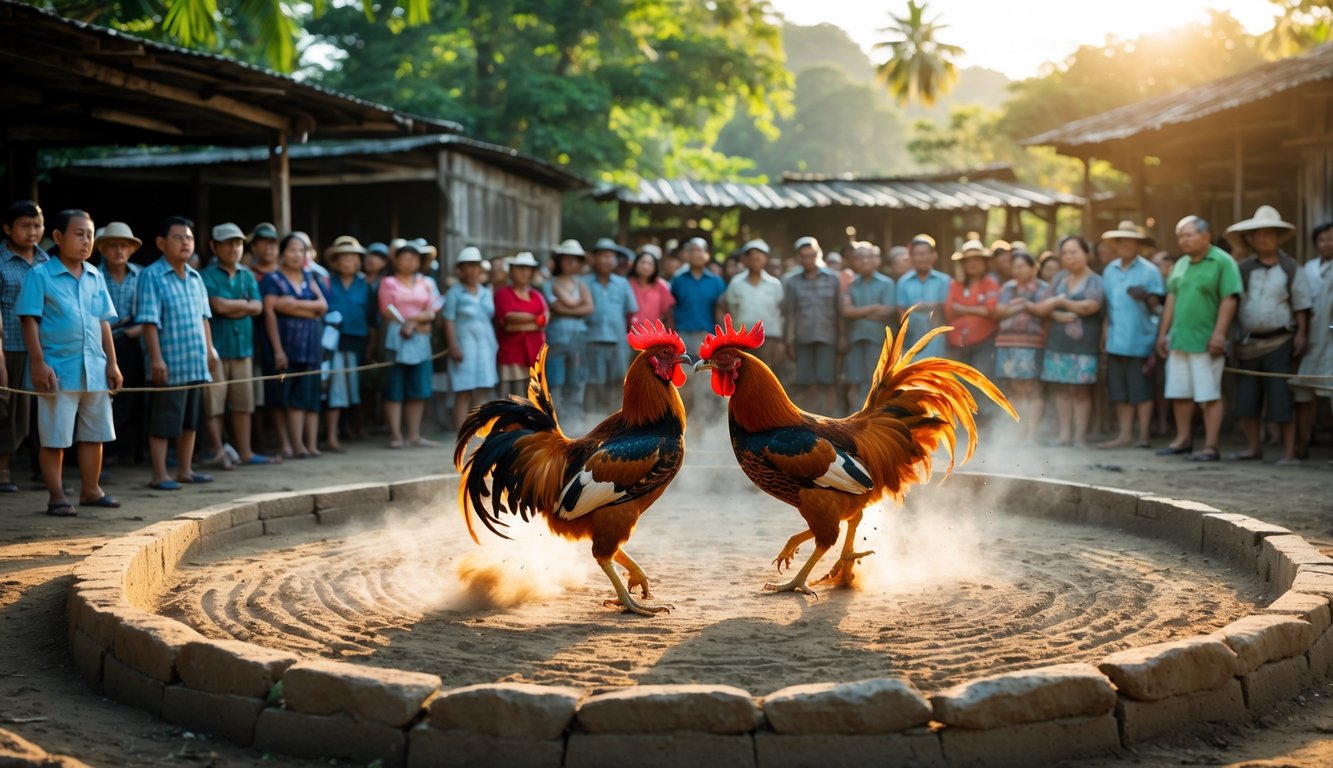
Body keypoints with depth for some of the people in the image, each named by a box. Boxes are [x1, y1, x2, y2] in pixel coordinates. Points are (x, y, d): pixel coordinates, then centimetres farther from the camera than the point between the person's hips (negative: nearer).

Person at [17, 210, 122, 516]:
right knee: (55, 437, 1)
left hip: (94, 369, 6)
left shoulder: (95, 277, 10)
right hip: (58, 370, -5)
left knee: (95, 433, 12)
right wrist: (39, 363, -14)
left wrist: (112, 362, 10)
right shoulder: (40, 276, -6)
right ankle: (57, 496, 9)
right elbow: (30, 321, -8)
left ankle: (90, 490, 23)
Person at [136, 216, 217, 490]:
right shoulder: (152, 276, -8)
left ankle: (185, 470, 23)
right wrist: (156, 357, -18)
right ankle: (159, 475, 4)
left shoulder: (195, 277, 14)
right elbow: (149, 320, -13)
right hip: (169, 363, -7)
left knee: (190, 419, 13)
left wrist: (209, 348, 14)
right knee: (163, 421, -2)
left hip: (196, 362, 7)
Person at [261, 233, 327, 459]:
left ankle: (311, 445, 2)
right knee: (290, 396, -6)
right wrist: (277, 349, -15)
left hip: (311, 342, 5)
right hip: (287, 341, -5)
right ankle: (296, 445, -5)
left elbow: (323, 305, 5)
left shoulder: (308, 277, 16)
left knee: (311, 395, 1)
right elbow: (270, 313, -7)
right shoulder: (273, 279, 1)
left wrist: (296, 305, -10)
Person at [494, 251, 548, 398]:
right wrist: (536, 318, -5)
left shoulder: (537, 296, 16)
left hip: (534, 354, 5)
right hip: (511, 353, -5)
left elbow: (544, 321, 1)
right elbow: (509, 319, -14)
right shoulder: (502, 294, 0)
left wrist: (519, 324, -11)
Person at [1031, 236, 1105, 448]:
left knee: (1080, 390, -4)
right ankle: (1063, 434, 6)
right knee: (1062, 389, 3)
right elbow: (1044, 306, 6)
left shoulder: (1095, 281, 1)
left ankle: (1079, 435, -2)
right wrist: (1059, 315, -15)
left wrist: (1061, 302, -3)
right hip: (1058, 342, 4)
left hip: (1083, 344, -4)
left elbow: (1090, 306, -14)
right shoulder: (1060, 278, 14)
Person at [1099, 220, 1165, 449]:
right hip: (1115, 342, 5)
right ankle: (1125, 434, 15)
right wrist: (1104, 334, 11)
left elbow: (1157, 304, -3)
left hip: (1140, 341, -5)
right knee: (1120, 392, 8)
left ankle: (1144, 435, 5)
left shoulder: (1150, 270, -2)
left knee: (1141, 392, 0)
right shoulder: (1109, 271, 13)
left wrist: (1146, 297, -24)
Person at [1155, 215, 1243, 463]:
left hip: (1206, 342, -7)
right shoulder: (1181, 264, 15)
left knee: (1209, 395, -3)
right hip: (1179, 340, 7)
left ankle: (1210, 447, 0)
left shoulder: (1222, 262, -8)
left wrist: (1219, 334, -19)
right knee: (1179, 393, 11)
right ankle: (1183, 440, 23)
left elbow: (1229, 299, -14)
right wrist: (1163, 333, 15)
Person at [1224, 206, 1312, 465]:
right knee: (1247, 398, 7)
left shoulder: (1291, 269, 1)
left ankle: (1289, 452, 0)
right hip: (1248, 343, 3)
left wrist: (1301, 334, -8)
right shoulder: (1242, 270, 7)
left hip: (1279, 342, -3)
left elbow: (1301, 305, 1)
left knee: (1282, 399, -6)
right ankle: (1253, 448, 20)